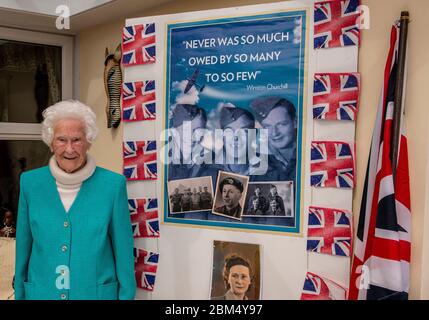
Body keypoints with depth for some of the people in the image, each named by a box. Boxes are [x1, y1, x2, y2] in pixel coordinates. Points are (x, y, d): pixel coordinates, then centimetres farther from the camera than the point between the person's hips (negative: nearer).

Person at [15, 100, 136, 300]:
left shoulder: (113, 184, -10)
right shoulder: (30, 182, -2)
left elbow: (123, 248, -5)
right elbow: (23, 246, 4)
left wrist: (126, 295, -5)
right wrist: (20, 294, 6)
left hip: (97, 292, -1)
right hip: (41, 293, 2)